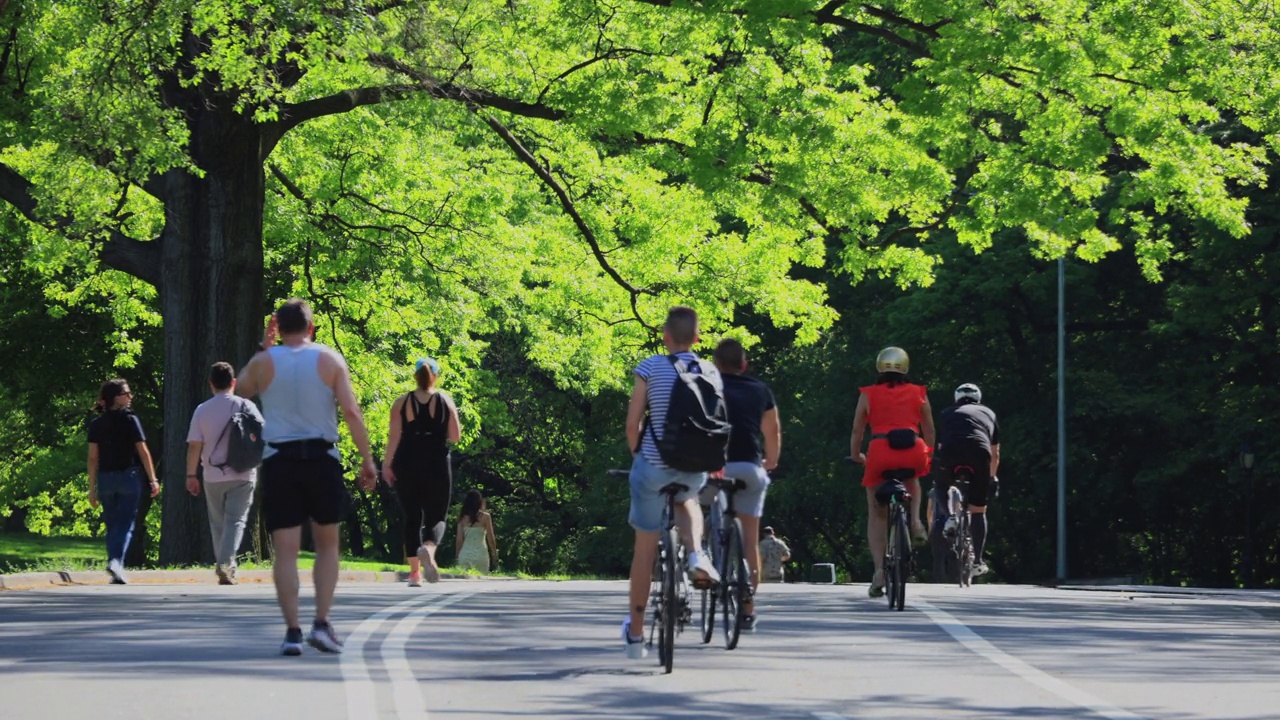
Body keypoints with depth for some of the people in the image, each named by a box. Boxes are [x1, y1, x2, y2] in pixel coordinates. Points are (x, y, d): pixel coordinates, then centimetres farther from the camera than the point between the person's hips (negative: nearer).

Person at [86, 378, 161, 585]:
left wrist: (92, 488, 6)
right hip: (129, 477, -4)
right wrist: (153, 480, -1)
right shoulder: (130, 420, -7)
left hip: (105, 479, 4)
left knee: (112, 525, 12)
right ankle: (116, 560, -23)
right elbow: (143, 452, -8)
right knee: (125, 523, -2)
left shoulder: (96, 424, 3)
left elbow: (93, 458, 2)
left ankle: (116, 573, 11)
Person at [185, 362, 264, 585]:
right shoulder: (246, 407, -2)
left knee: (218, 523, 14)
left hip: (213, 476, 1)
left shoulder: (202, 410, 0)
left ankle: (223, 566, 19)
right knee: (236, 521, -3)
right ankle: (226, 564, -22)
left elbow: (194, 445, -2)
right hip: (242, 475, -1)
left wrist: (191, 475, 4)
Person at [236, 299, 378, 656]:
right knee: (327, 544, 13)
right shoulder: (330, 360, 1)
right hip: (321, 459, 0)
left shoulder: (264, 362, 3)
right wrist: (367, 459, -2)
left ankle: (293, 631, -5)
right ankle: (322, 624, 1)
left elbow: (241, 389, 25)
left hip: (278, 461, 0)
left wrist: (263, 347, 26)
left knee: (286, 550, 1)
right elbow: (352, 412, -6)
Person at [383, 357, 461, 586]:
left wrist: (387, 464, -2)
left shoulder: (401, 403, 1)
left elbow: (394, 436, -6)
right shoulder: (445, 401, 1)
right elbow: (455, 437, 0)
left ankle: (414, 572, 5)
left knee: (412, 518, 9)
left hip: (407, 465, 1)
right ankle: (429, 548, -28)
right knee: (436, 516, 5)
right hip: (437, 466, -1)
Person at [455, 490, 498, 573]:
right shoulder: (484, 516, -4)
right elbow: (491, 539, -1)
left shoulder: (462, 518, 2)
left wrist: (458, 557, 11)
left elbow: (459, 540, 3)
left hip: (465, 554, 2)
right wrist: (495, 556, 10)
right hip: (480, 555, -2)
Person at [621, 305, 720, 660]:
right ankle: (697, 554, 7)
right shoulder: (710, 372, 2)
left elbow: (632, 423, -5)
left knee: (645, 548, 10)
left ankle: (635, 632, 17)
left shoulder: (650, 368, -5)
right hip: (695, 469, 2)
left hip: (654, 465, -2)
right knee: (687, 500, 38)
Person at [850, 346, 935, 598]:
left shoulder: (868, 395, 12)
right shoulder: (919, 394, 15)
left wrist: (856, 456, 32)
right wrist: (929, 454, 39)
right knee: (912, 479, 38)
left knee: (877, 515, 13)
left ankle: (879, 569, 1)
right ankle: (915, 519, 14)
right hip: (914, 454, 1)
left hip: (880, 454, -1)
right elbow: (929, 431, 22)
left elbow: (857, 431, 15)